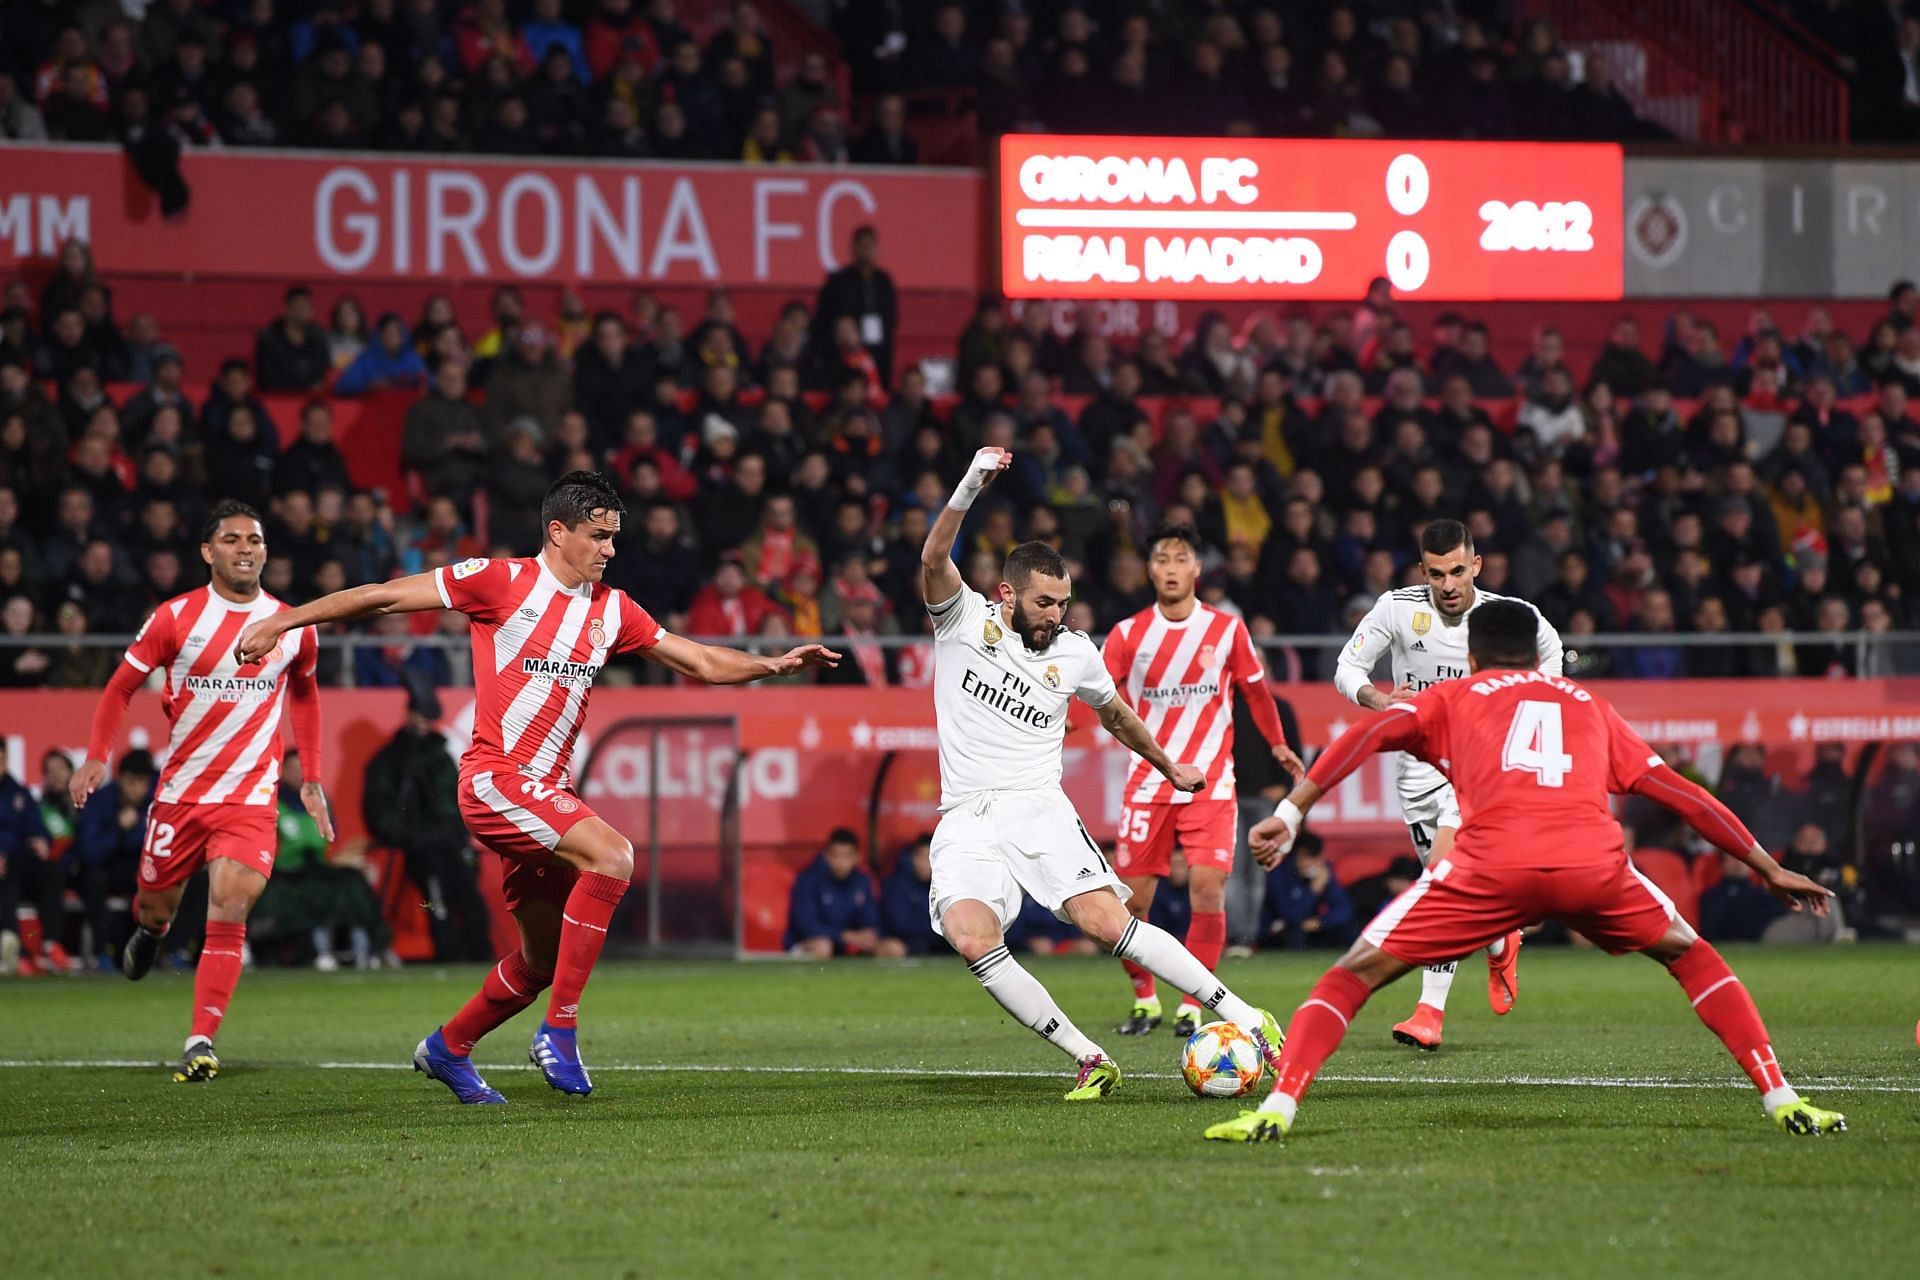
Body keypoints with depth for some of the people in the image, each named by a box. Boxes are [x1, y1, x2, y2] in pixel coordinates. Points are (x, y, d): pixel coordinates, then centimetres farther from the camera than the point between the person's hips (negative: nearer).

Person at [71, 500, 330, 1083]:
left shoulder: (294, 628, 2)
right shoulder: (177, 618, -5)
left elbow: (303, 693, 20)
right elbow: (121, 687, 2)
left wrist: (312, 778, 16)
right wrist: (97, 757, -12)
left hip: (251, 798, 0)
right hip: (180, 790, 0)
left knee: (229, 912, -18)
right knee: (156, 908, 12)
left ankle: (201, 1044, -16)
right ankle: (149, 934, 52)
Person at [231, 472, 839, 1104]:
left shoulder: (611, 609, 11)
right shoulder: (501, 581, -7)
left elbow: (703, 662, 15)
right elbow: (384, 596, -4)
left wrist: (772, 664, -2)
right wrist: (281, 622, -5)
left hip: (548, 790, 8)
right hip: (495, 778, -8)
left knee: (544, 958, 12)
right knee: (612, 855, -28)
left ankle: (448, 1049, 36)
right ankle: (560, 1029, -23)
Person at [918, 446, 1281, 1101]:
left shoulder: (1075, 653, 9)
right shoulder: (965, 619, 2)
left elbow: (1116, 715, 29)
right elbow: (933, 560, -18)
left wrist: (1169, 768, 40)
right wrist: (969, 489, -33)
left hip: (1039, 807, 1)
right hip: (966, 821, -1)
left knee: (1107, 923, -20)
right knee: (971, 937, -26)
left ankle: (1244, 1017, -15)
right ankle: (1090, 1061, -19)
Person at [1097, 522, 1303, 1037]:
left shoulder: (1227, 629, 1)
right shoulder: (1129, 633, 0)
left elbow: (1255, 689, 15)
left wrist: (1277, 743, 21)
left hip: (1210, 783, -1)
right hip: (1148, 782, 1)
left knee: (1208, 891, -15)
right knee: (1131, 900, -1)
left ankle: (1191, 1007, -2)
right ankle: (1144, 1000, 20)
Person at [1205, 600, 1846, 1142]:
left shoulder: (1455, 696, 28)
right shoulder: (1589, 705, 33)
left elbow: (1369, 733, 10)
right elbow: (1680, 793, 33)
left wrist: (1291, 813, 5)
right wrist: (1770, 869, 39)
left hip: (1491, 863, -2)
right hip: (1594, 861, 2)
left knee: (1358, 972, 10)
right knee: (1690, 955, 26)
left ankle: (1276, 1109, -8)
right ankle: (1782, 1101, 14)